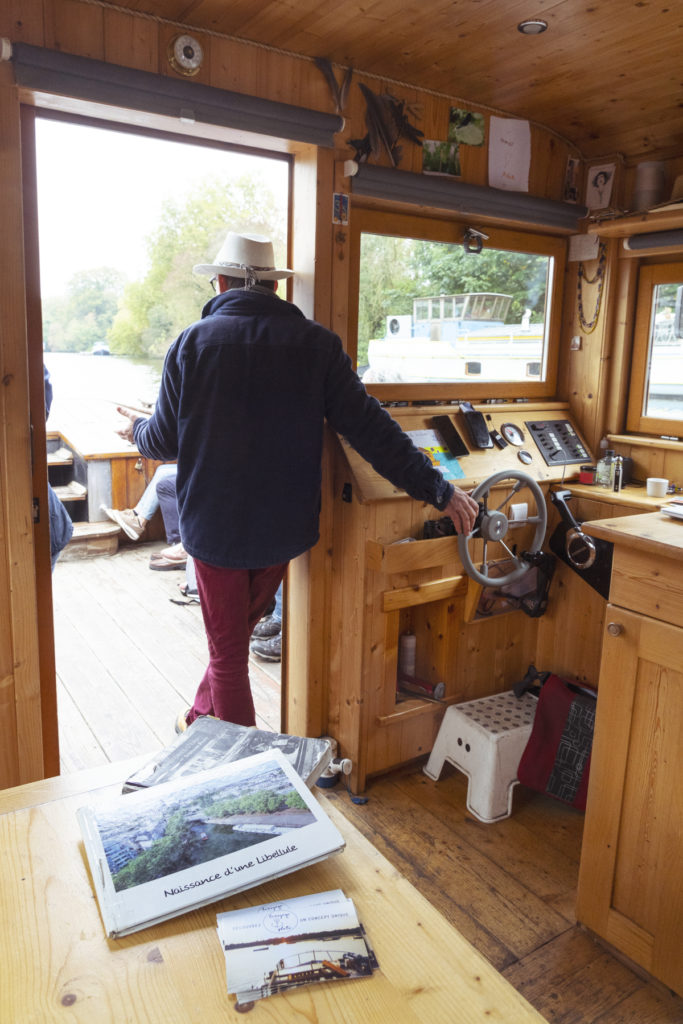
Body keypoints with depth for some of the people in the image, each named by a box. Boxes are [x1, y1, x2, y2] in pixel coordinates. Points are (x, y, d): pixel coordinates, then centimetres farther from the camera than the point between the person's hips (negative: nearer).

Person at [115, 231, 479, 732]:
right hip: (282, 526, 2)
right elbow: (368, 427, -12)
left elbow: (166, 441, -1)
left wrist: (138, 428, 23)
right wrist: (438, 488, -9)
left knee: (228, 651, 13)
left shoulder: (193, 341, -7)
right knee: (237, 630, 26)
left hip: (215, 522, -2)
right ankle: (203, 718, 45)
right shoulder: (316, 343, -6)